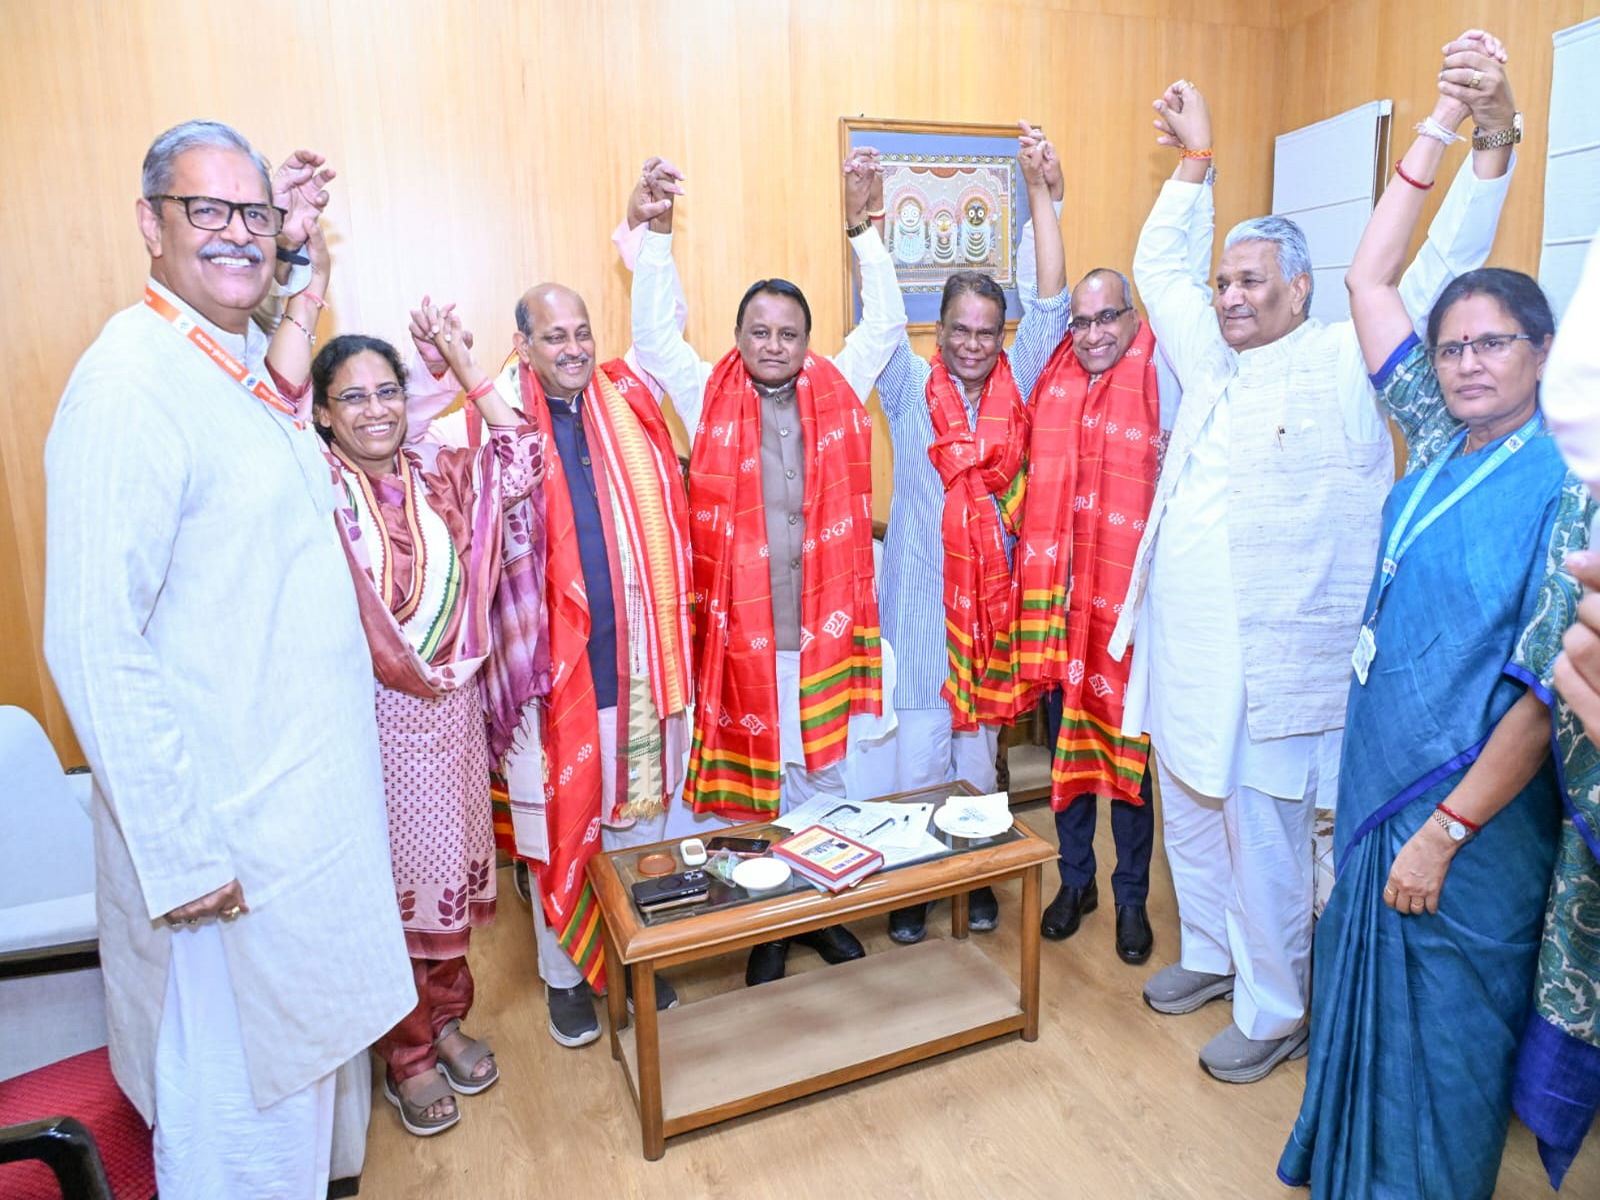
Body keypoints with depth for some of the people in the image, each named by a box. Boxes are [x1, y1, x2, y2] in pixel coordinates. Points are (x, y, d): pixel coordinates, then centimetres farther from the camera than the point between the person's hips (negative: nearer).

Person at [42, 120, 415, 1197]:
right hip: (223, 831, -8)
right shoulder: (128, 383, -20)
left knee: (299, 1056, 25)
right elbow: (94, 646, -23)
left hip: (309, 797, 9)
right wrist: (178, 855, -22)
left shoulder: (248, 366, 6)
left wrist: (292, 241, 17)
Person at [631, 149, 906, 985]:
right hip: (738, 628, -1)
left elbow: (885, 323, 8)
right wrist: (657, 232, -7)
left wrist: (859, 224, 1)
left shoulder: (836, 395, 5)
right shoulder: (710, 400, 1)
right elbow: (654, 334, -1)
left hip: (823, 626, 2)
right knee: (749, 777, 10)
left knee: (822, 775, 15)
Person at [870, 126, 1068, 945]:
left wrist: (1039, 191, -7)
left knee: (980, 742, 15)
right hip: (920, 594, -2)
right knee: (916, 748, 4)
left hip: (992, 592, 3)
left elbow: (1050, 303, -2)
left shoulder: (1016, 384, 4)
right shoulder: (910, 388, 0)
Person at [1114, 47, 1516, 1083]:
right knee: (1191, 816, 19)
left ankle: (1276, 1013, 24)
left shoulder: (1347, 364, -4)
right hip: (1183, 649, 7)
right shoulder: (1214, 363, 13)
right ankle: (1212, 956, 41)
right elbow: (1158, 266, 22)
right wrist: (1196, 160, 20)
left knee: (1265, 842, 4)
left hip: (1274, 663, -7)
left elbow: (1444, 272, -9)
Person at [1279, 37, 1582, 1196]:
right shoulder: (1440, 447, 2)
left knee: (1441, 1045, 12)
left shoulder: (1562, 489, -14)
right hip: (1379, 784, 6)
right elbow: (1369, 277, 3)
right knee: (1363, 1003, 21)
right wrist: (1445, 125, -1)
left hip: (1472, 819, -6)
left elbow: (1546, 696, -16)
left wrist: (1445, 833, -17)